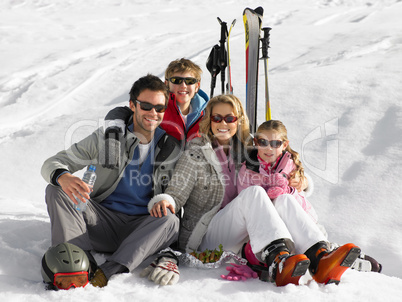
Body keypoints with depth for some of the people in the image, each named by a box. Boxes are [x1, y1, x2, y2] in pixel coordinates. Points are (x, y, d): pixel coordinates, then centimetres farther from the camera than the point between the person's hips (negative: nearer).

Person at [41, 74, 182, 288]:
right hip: (103, 221, 0)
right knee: (56, 191, -20)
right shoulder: (106, 137, 2)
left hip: (141, 230, 0)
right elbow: (53, 164, -1)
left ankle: (107, 273, -45)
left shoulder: (172, 149, 7)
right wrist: (62, 177, -28)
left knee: (170, 220, -32)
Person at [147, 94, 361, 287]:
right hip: (205, 239, -5)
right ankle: (277, 258, -54)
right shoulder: (196, 154, 2)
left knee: (285, 199, -21)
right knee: (253, 192, -29)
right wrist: (164, 201, -27)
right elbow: (176, 195, -5)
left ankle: (319, 258, -46)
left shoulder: (244, 150, 16)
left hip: (241, 238, 5)